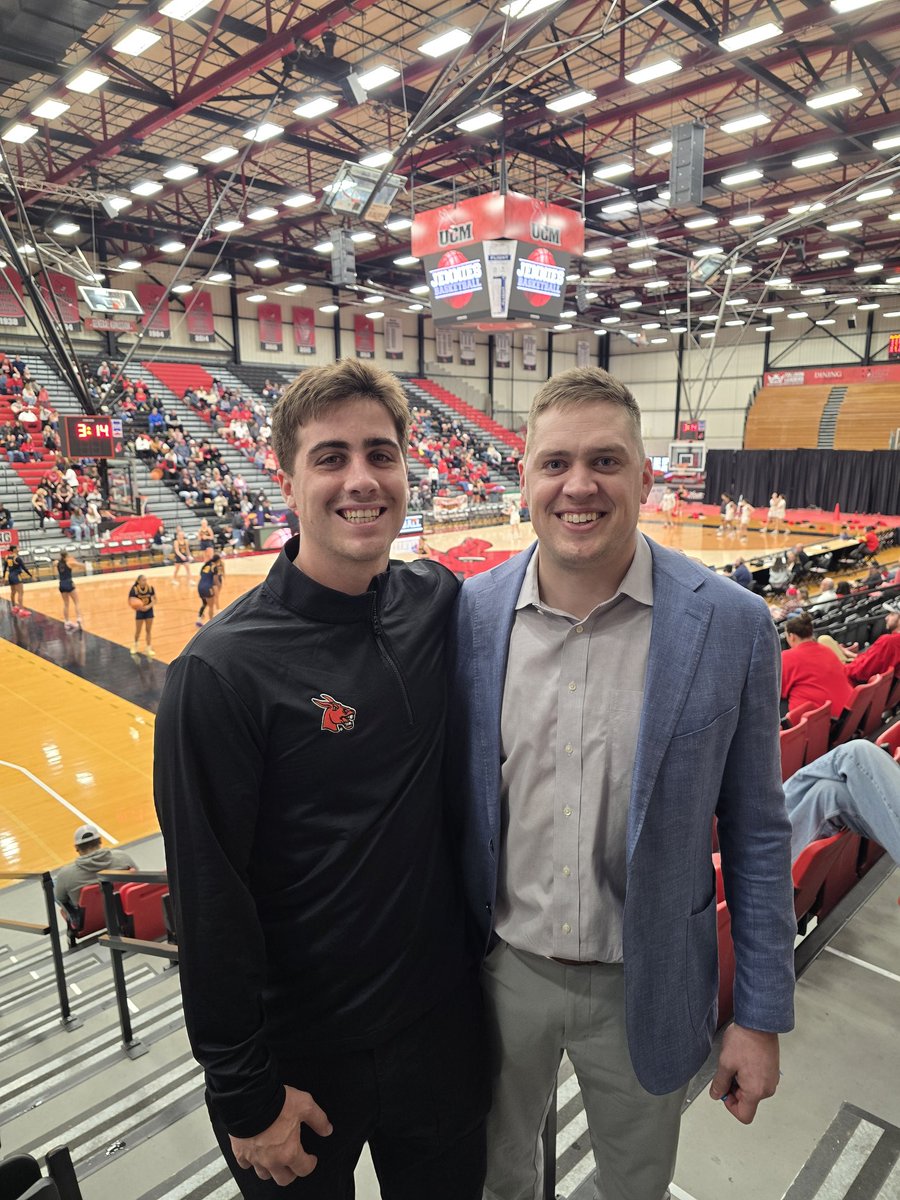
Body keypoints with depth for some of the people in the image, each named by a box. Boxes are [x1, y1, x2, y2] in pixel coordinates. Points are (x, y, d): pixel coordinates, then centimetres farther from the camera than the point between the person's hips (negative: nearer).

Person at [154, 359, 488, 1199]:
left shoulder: (438, 603, -7)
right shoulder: (222, 671, -22)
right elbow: (209, 902, -17)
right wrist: (245, 1095, -10)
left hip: (443, 1020, 5)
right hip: (302, 1052, -4)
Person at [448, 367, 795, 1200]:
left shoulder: (731, 625, -16)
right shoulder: (468, 613, -12)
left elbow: (754, 834, -7)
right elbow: (450, 796, -2)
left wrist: (761, 1017, -3)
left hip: (646, 984, -1)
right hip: (502, 967, 2)